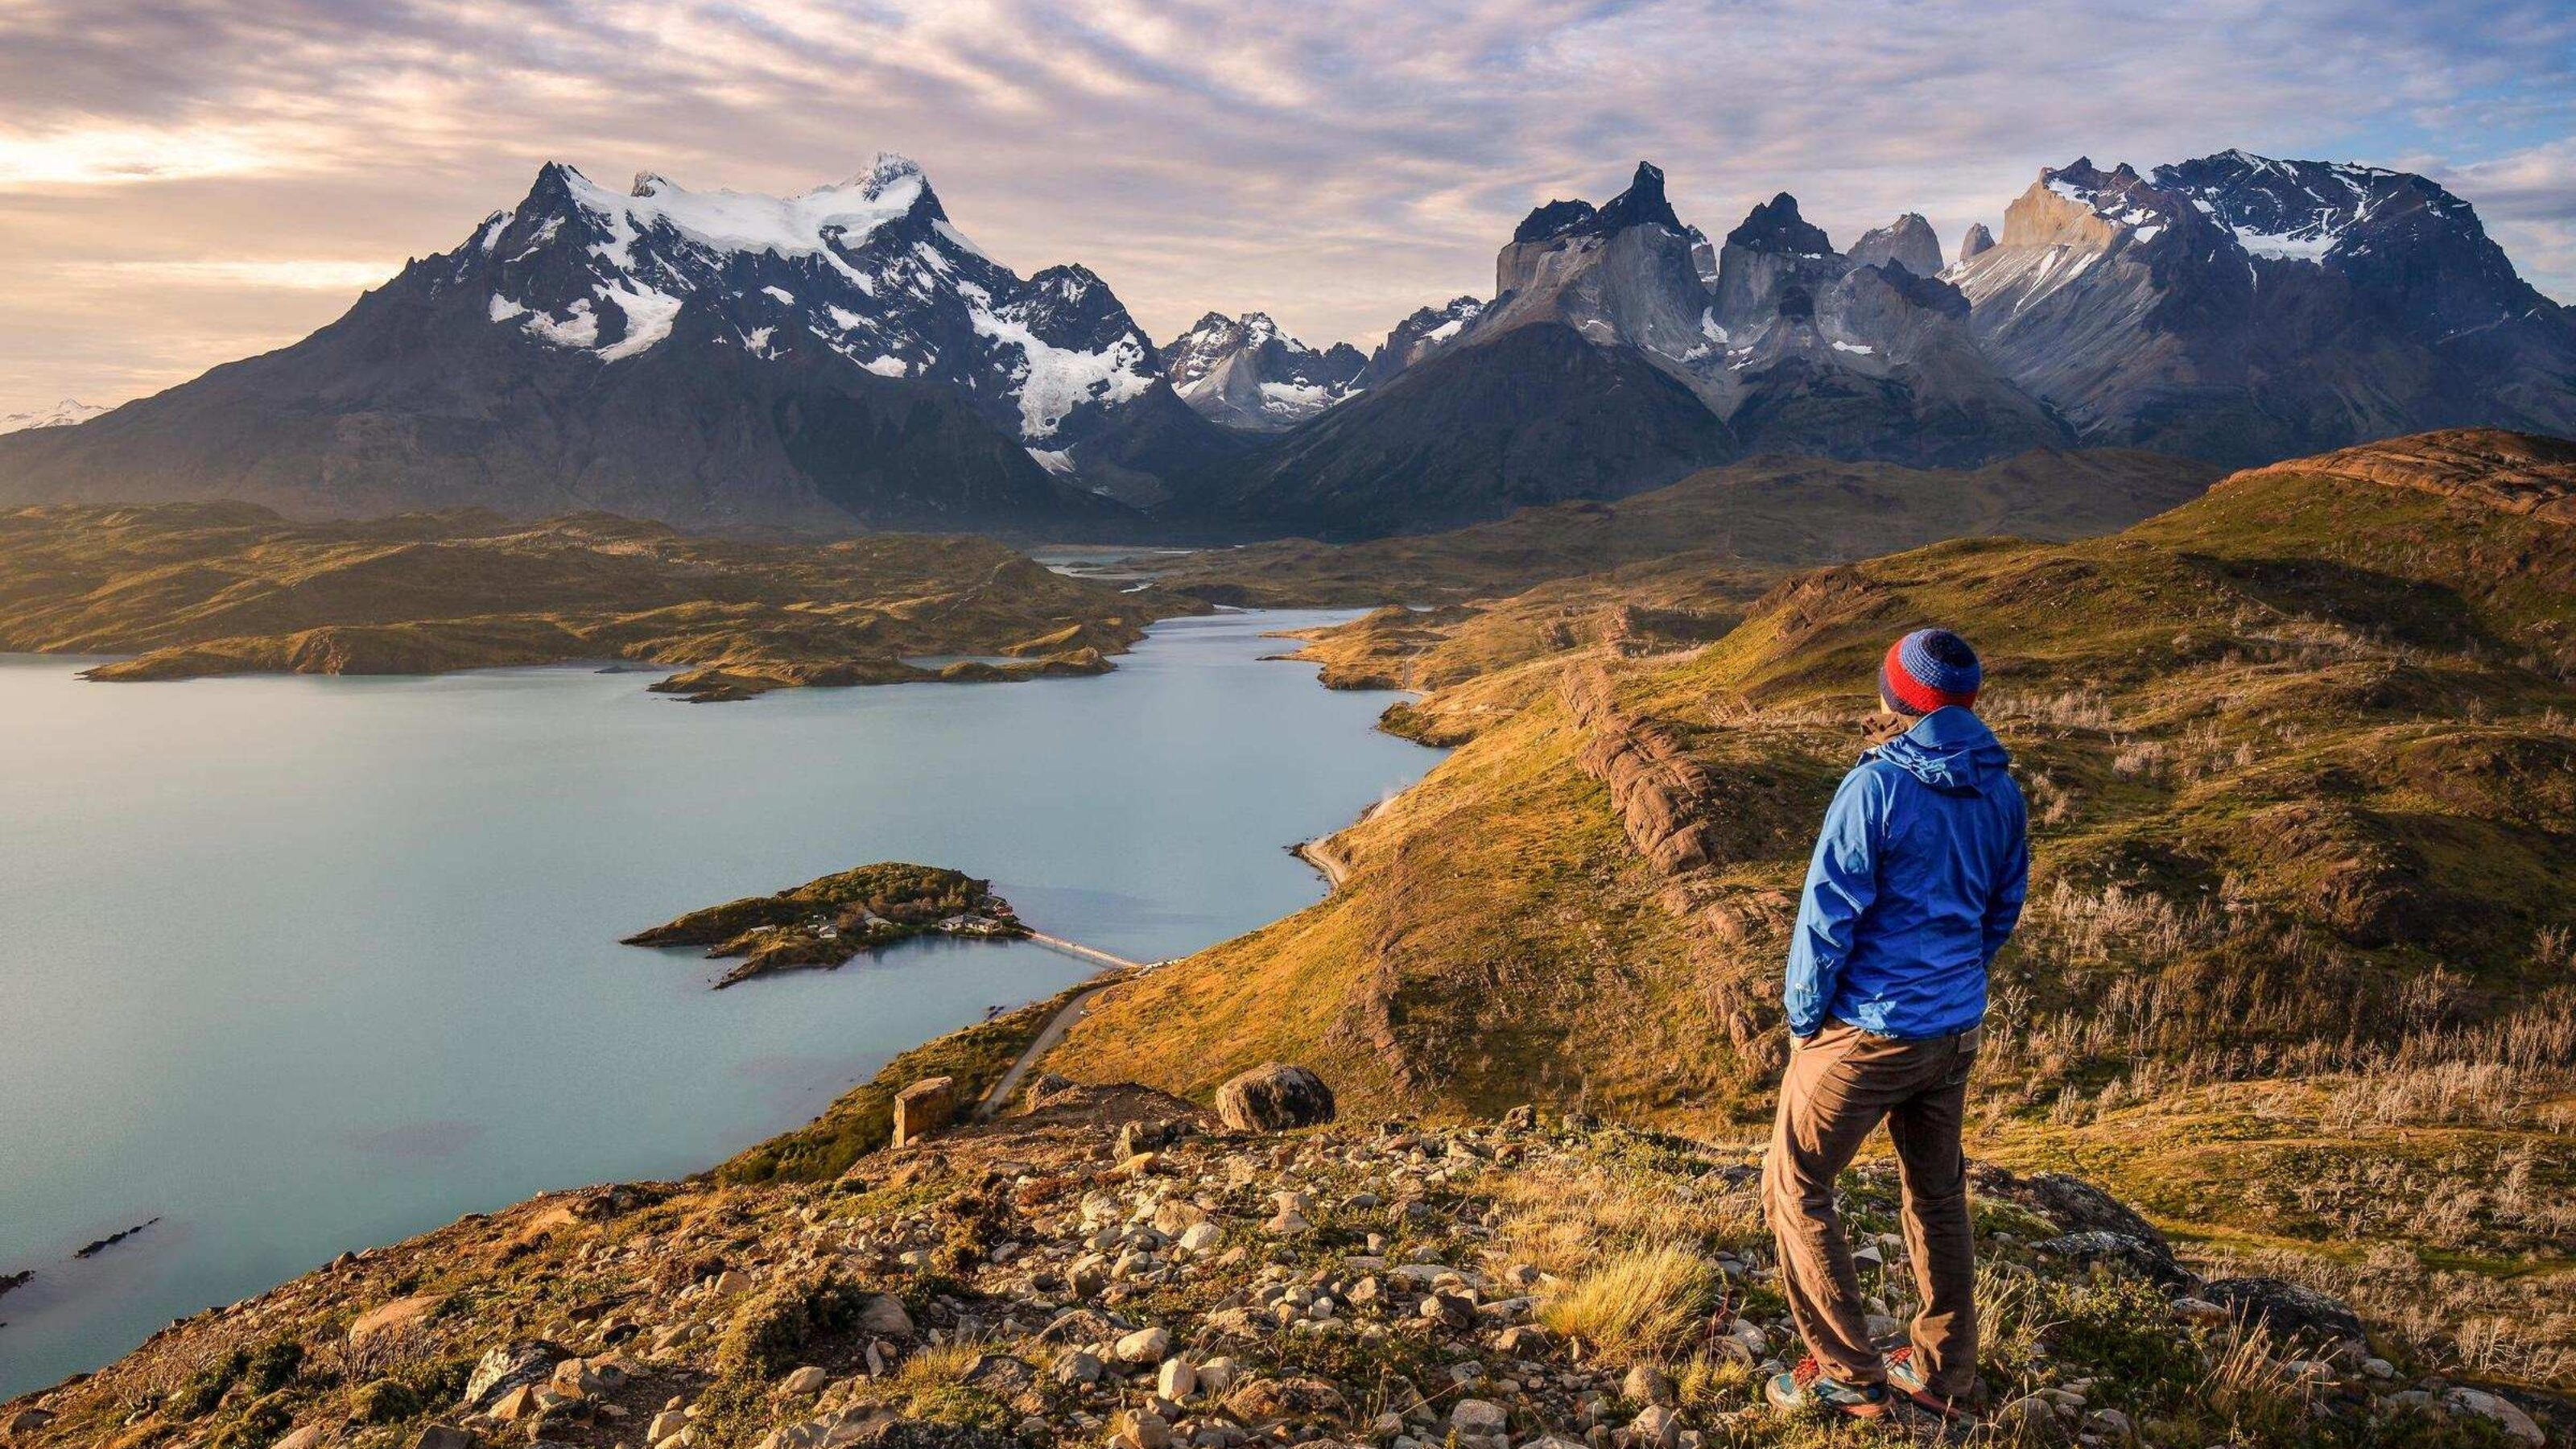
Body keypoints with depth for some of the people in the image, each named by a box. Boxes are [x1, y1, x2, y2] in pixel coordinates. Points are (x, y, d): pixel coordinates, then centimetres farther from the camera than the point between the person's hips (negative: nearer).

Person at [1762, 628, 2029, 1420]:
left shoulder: (1877, 786, -20)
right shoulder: (2001, 792, 2)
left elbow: (1828, 915, -18)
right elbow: (2004, 909, 13)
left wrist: (1803, 1018, -6)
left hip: (1867, 1030, -7)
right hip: (1957, 1030, 7)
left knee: (1796, 1186, 7)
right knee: (1937, 1193, 20)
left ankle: (1849, 1375, 10)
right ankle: (1944, 1372, 32)